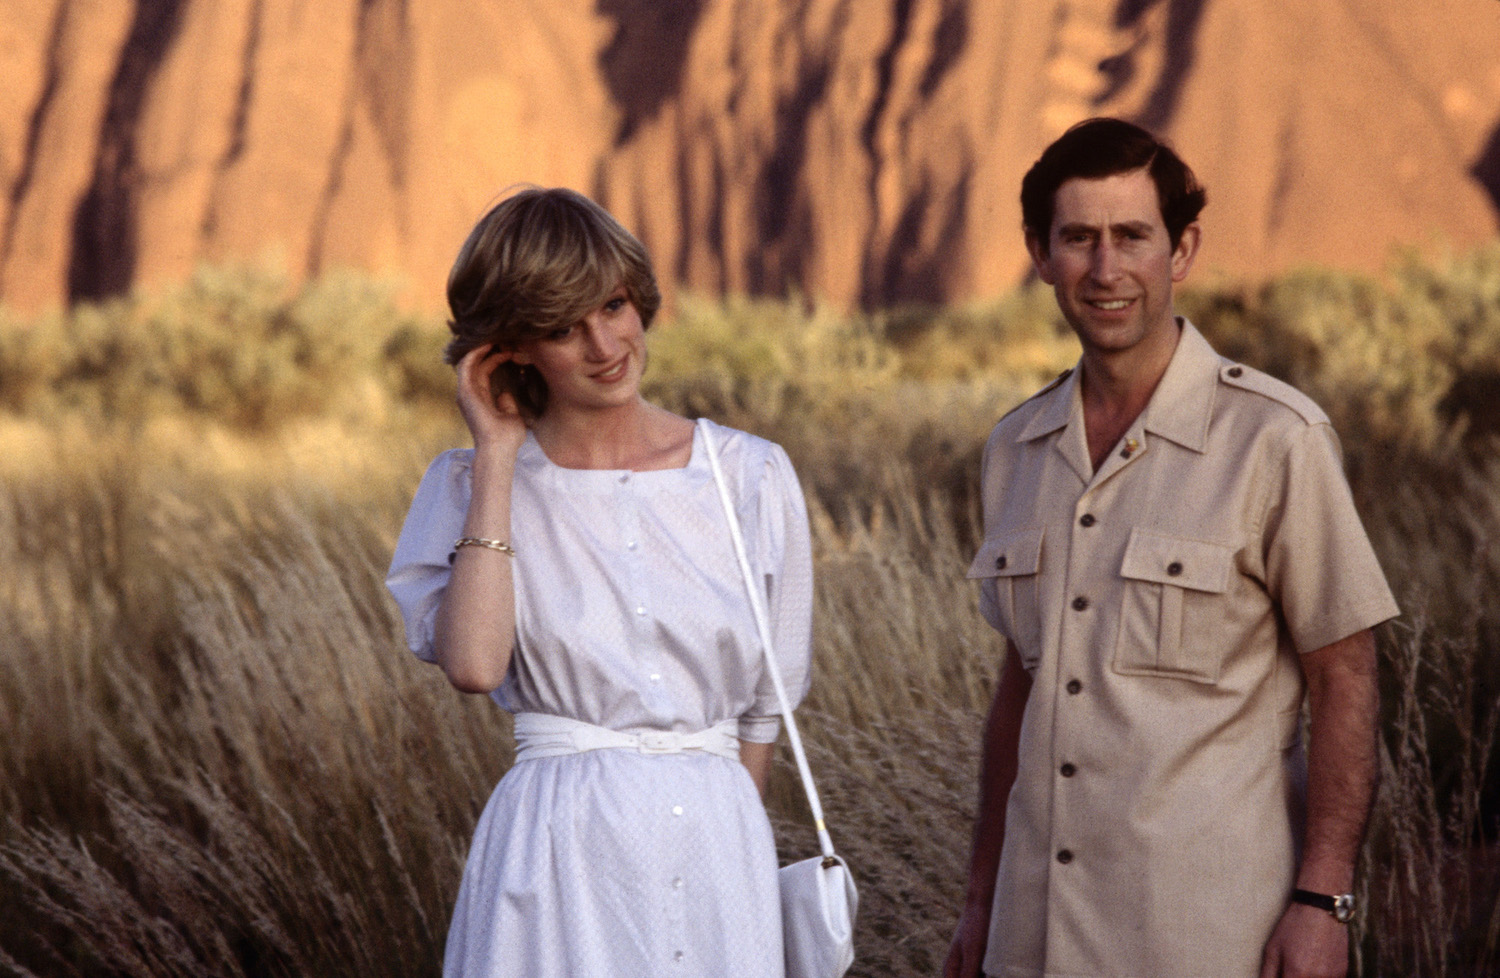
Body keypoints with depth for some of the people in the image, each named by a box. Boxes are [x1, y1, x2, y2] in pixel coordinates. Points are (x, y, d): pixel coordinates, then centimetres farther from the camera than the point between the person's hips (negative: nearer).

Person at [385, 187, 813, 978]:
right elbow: (472, 664, -17)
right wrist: (498, 457, -10)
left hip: (719, 845, 2)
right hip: (559, 852, -2)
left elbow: (765, 701, 13)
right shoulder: (473, 485, 2)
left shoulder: (752, 476, 5)